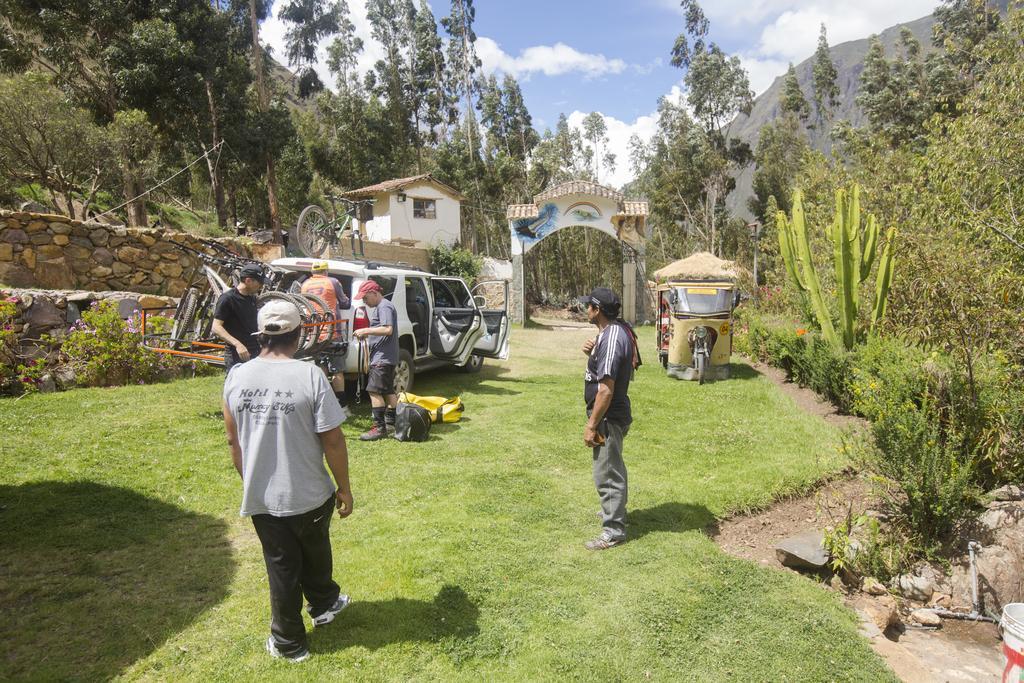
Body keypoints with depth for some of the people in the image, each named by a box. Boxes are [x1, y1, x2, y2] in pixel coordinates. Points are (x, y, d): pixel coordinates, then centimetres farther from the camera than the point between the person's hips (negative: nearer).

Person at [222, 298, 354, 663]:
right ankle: (323, 605, 49)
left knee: (281, 567, 18)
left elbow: (234, 441, 4)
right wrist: (344, 487, -3)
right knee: (315, 555, 25)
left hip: (260, 497, 2)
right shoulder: (310, 375, -19)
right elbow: (332, 441, -16)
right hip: (308, 495, -2)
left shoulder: (236, 376, -6)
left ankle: (288, 642, 32)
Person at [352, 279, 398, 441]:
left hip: (382, 358, -11)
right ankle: (391, 423, 23)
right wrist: (367, 335, 14)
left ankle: (379, 427, -13)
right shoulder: (380, 307, 20)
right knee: (388, 391, 15)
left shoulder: (384, 307, -13)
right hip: (386, 357, 11)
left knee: (374, 391, -13)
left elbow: (388, 330, -24)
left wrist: (366, 330, -19)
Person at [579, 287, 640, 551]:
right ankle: (614, 509, 43)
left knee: (607, 474, 1)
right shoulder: (619, 330, 7)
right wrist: (592, 354, -1)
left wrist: (591, 425, -21)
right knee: (612, 468, 25)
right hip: (614, 415, 10)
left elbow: (606, 389, -26)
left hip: (609, 417, -10)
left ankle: (614, 531, 13)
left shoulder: (611, 339, -25)